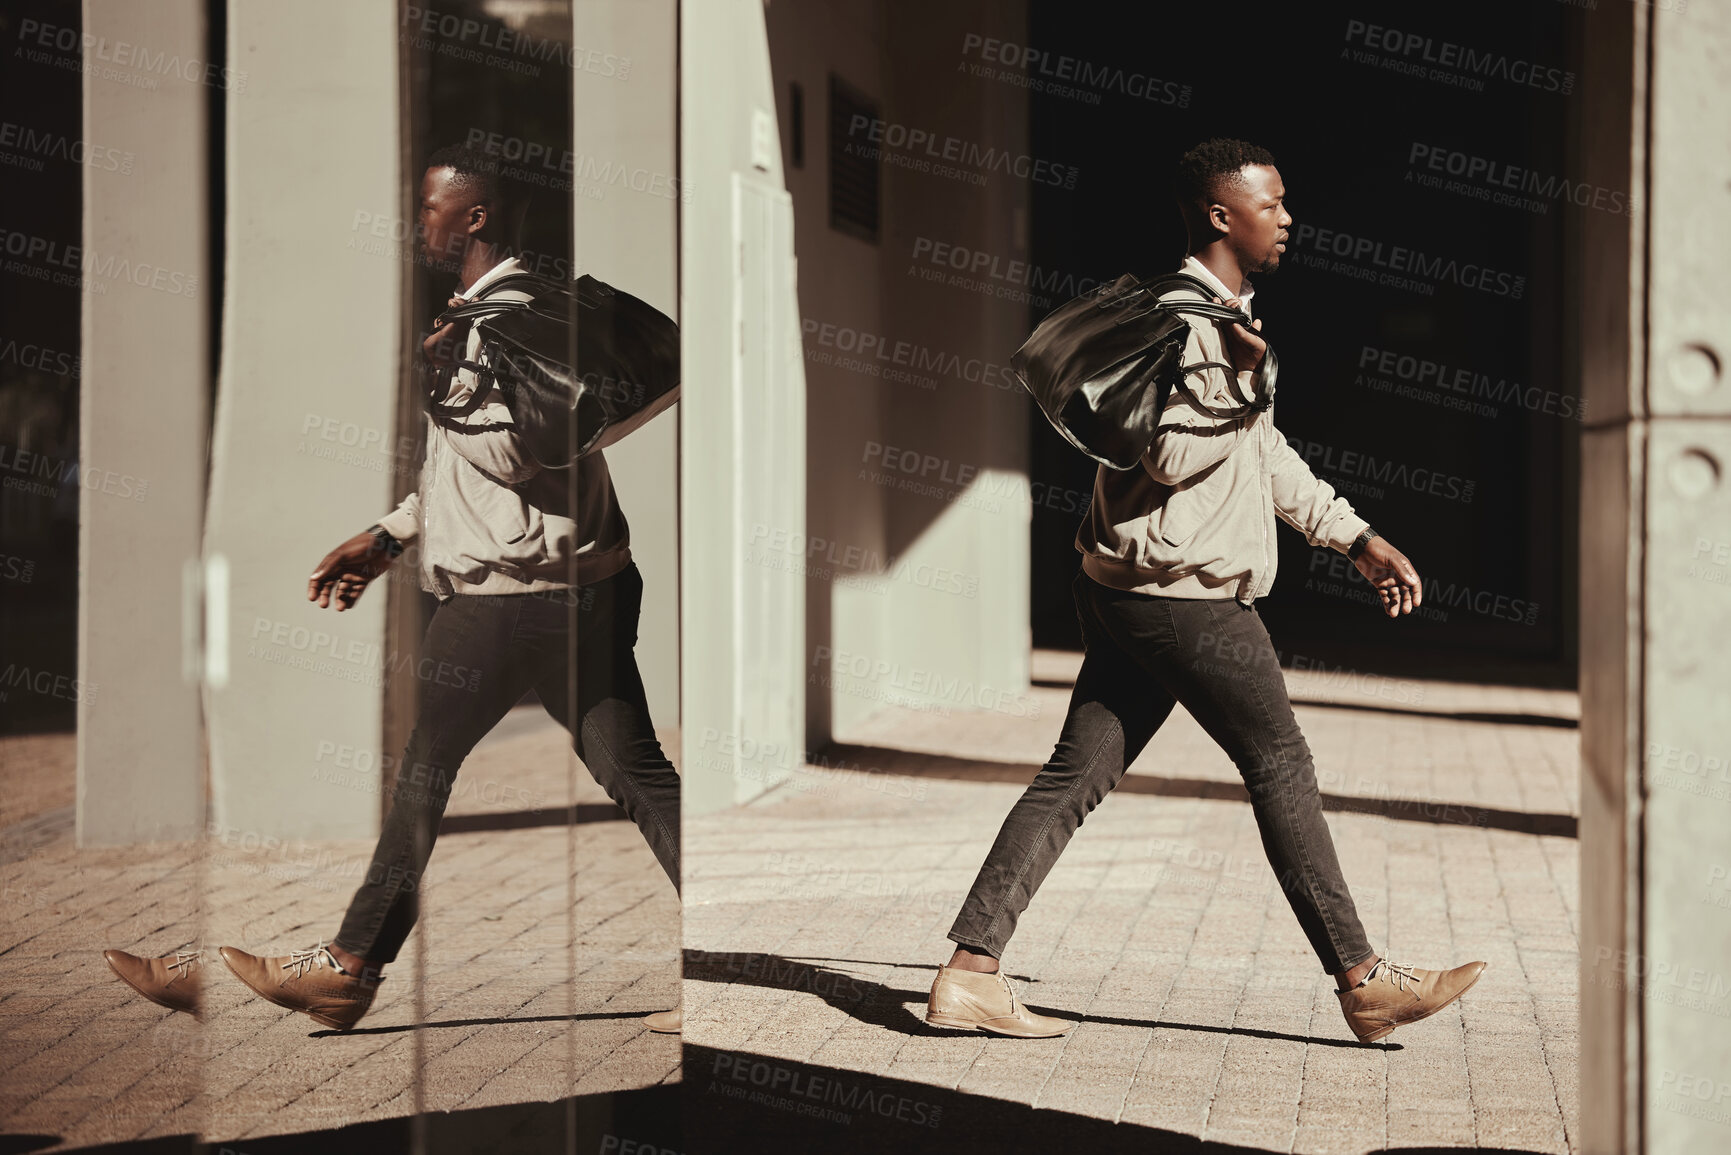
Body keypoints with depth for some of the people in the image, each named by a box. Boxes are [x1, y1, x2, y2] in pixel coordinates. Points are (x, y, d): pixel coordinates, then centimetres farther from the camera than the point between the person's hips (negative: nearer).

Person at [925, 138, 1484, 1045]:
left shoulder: (1228, 317, 20)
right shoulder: (1182, 316, -14)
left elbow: (1267, 455, 27)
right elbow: (1170, 456, -23)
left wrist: (1355, 537, 26)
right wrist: (1243, 392, -17)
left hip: (1129, 595, 10)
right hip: (1183, 595, -10)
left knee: (1075, 777, 5)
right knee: (1281, 768, 0)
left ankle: (969, 972, 3)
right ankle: (1362, 981, 10)